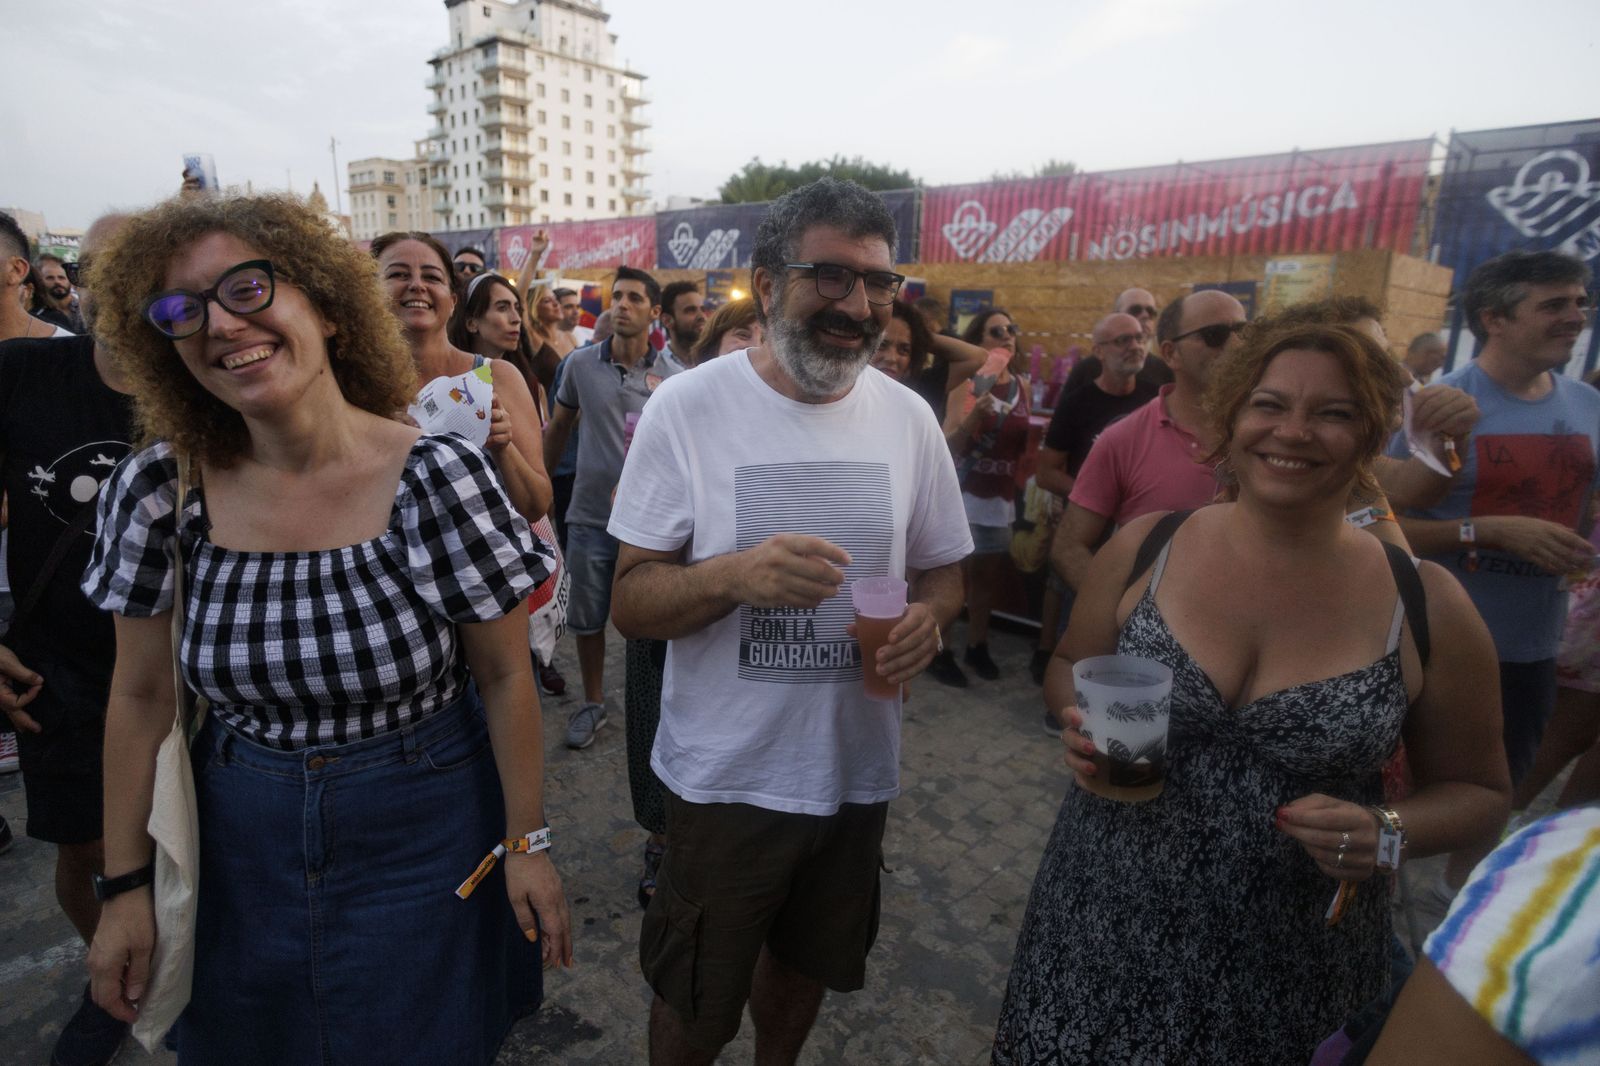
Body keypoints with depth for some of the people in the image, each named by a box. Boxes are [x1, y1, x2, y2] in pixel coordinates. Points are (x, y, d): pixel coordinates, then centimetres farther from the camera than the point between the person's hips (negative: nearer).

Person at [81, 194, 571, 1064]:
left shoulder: (439, 478, -20)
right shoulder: (156, 488, -9)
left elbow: (505, 677, -13)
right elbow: (141, 696, 1)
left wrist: (526, 843, -8)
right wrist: (124, 884, 4)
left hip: (424, 841, -3)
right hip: (241, 846, 3)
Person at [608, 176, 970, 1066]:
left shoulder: (908, 418, -3)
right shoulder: (688, 407, -14)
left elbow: (943, 571, 7)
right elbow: (631, 604, -13)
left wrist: (929, 619, -16)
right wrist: (732, 574, -33)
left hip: (858, 767, 4)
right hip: (725, 773, -3)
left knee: (806, 967, 28)